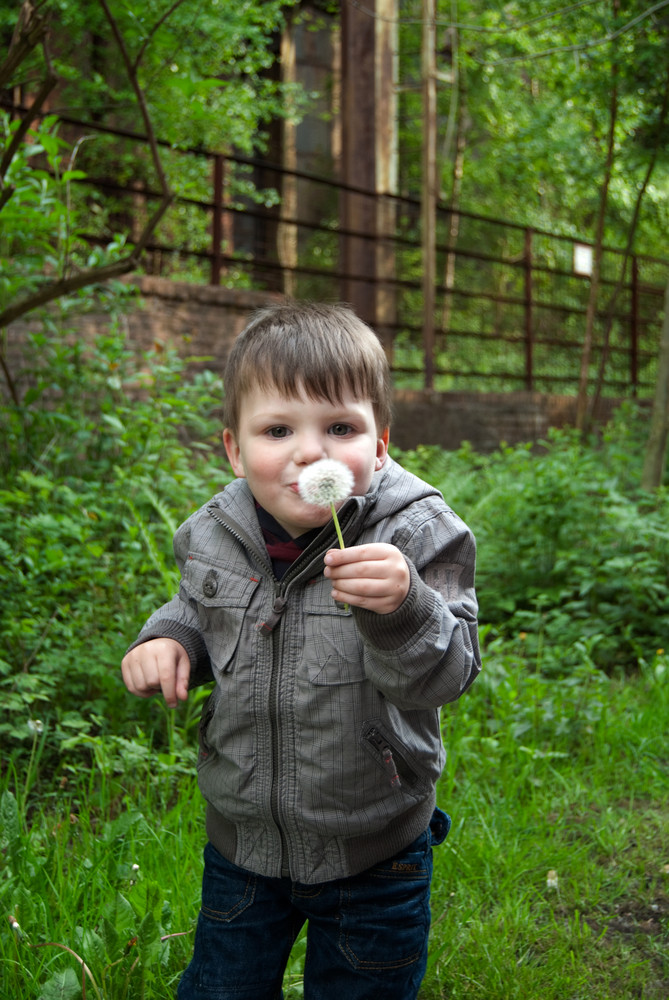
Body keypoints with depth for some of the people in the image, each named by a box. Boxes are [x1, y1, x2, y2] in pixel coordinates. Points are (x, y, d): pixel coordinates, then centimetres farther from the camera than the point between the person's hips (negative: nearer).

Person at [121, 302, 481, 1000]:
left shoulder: (417, 535, -20)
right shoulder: (215, 534, -8)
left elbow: (446, 675, -26)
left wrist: (401, 608, -44)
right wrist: (165, 639, -7)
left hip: (373, 857, -3)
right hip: (240, 840, 4)